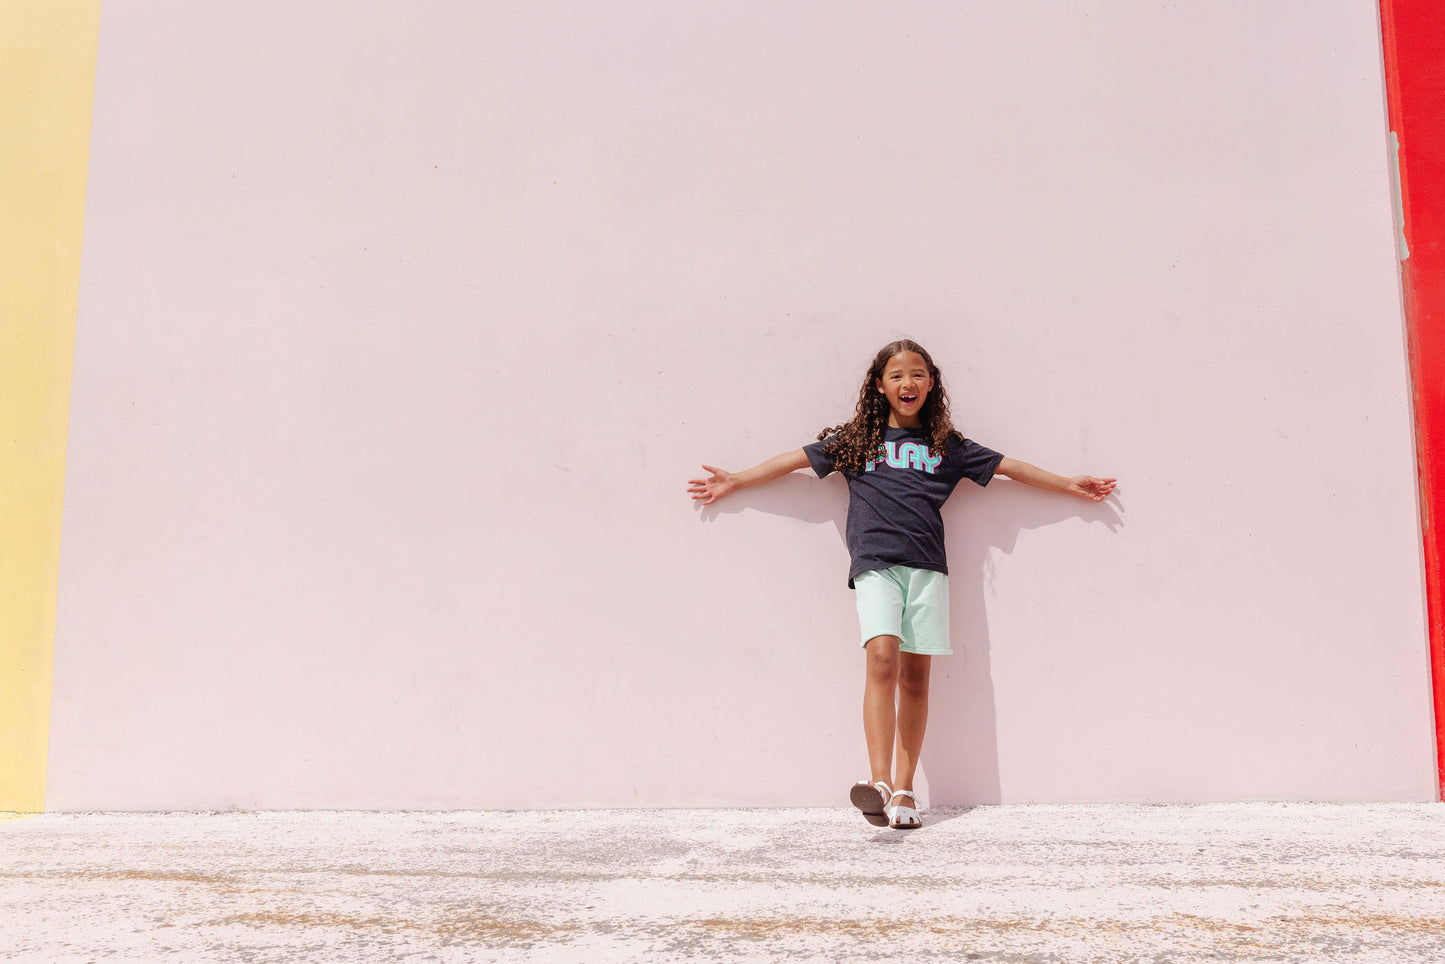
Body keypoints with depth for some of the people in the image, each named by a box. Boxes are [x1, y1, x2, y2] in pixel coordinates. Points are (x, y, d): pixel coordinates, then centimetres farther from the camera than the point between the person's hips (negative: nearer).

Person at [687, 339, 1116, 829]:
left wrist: (1069, 484, 26)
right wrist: (735, 481, 19)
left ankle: (904, 790, 5)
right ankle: (879, 783, -25)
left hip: (926, 566, 2)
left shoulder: (945, 445, 17)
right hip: (875, 563, -2)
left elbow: (1009, 466, 23)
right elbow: (796, 459, 18)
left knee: (915, 675, 0)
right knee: (881, 660, -19)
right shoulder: (856, 439, 15)